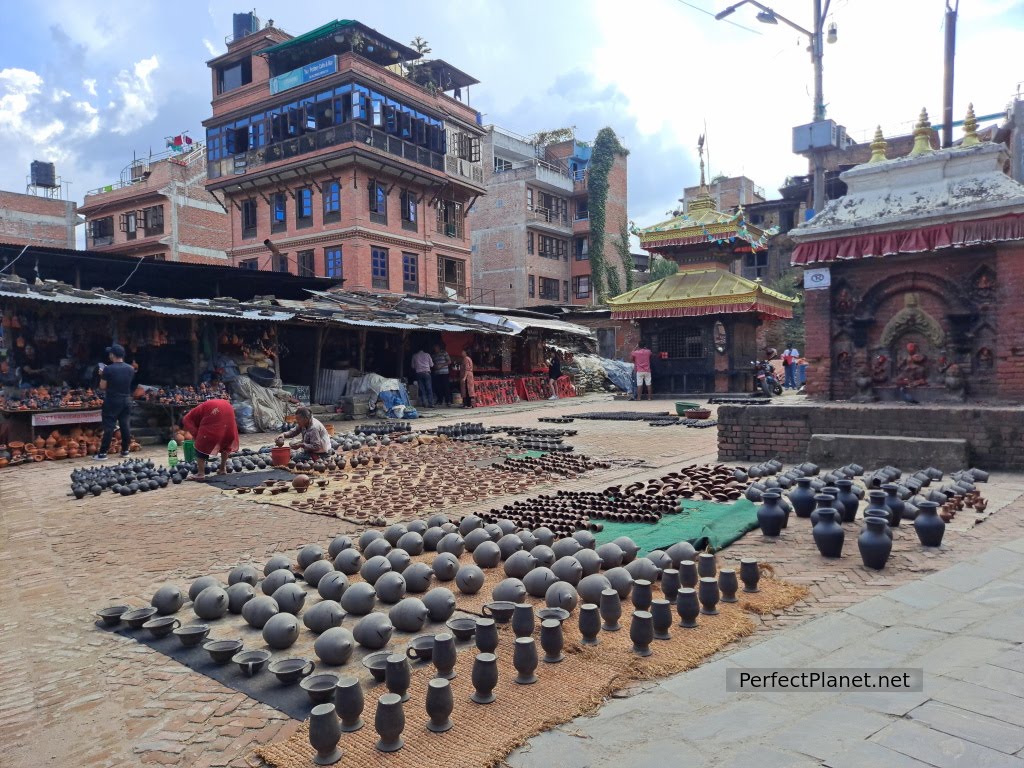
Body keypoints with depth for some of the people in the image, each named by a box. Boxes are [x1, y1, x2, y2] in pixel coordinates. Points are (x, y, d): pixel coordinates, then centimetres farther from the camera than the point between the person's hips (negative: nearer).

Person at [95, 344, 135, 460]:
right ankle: (125, 451, 14)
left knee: (109, 427, -3)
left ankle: (103, 453, 0)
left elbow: (102, 387, -9)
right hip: (126, 400, 5)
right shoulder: (130, 369, 3)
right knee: (125, 426, 8)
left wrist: (102, 375, 8)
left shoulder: (108, 369, -13)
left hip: (112, 401, -5)